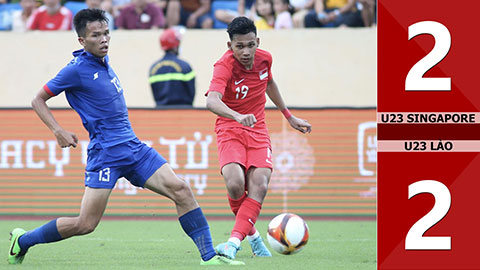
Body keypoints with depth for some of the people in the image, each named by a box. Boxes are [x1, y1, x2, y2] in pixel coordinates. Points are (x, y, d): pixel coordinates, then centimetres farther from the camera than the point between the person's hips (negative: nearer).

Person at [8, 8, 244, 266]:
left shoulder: (103, 61, 12)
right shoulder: (77, 69, -10)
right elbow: (38, 100, -3)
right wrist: (59, 131, -13)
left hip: (134, 148, 7)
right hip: (105, 153, -7)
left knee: (181, 190, -8)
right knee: (85, 224, -10)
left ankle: (209, 256, -5)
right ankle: (22, 240, 11)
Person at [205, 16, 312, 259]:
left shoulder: (265, 59, -3)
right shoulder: (225, 66, -20)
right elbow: (212, 101, -40)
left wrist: (289, 117, 28)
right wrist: (237, 116, -58)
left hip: (258, 131, 4)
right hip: (230, 130, -4)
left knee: (259, 186, -19)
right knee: (235, 184, -24)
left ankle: (234, 242, -24)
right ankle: (251, 234, 2)